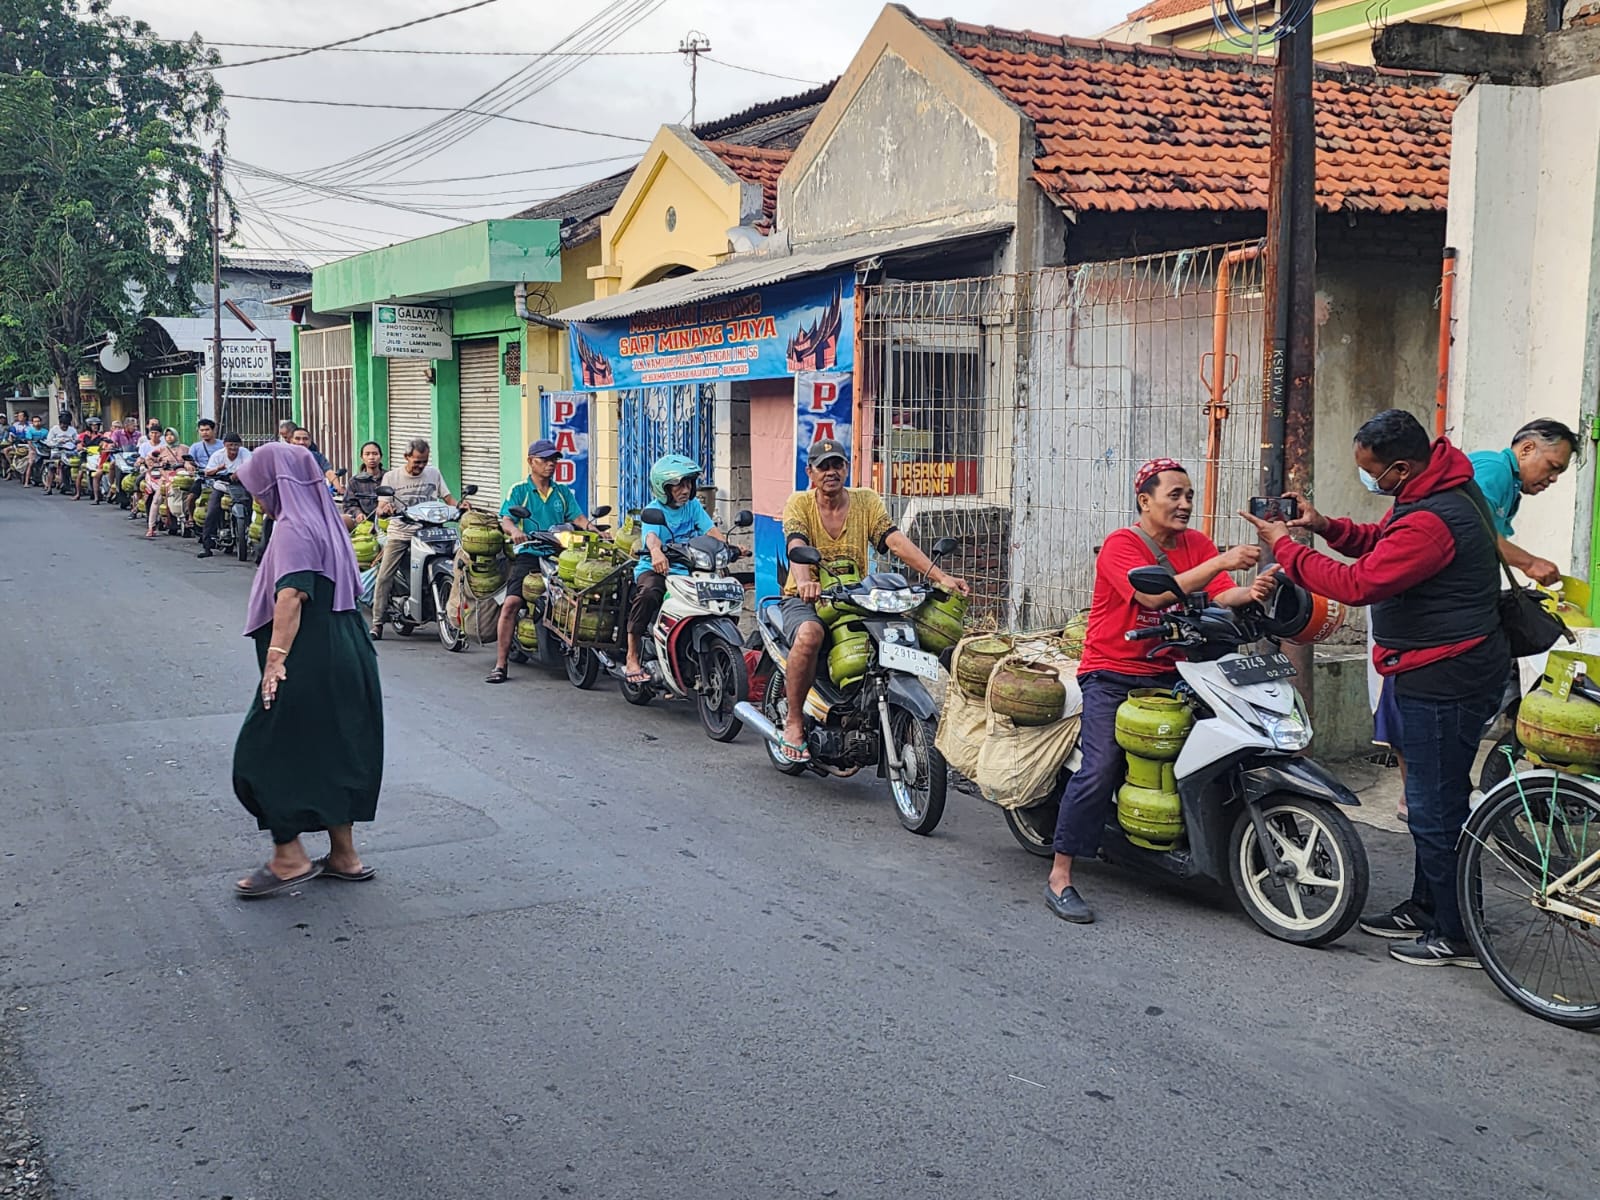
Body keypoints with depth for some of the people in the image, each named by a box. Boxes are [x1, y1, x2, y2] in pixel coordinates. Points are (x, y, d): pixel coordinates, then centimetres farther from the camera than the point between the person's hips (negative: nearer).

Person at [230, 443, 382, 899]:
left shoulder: (293, 529, -14)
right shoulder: (322, 520, 13)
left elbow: (291, 596, -25)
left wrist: (276, 658, -29)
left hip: (308, 663, -9)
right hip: (342, 658, 10)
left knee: (268, 753, 2)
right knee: (331, 752, 15)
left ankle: (289, 857, 6)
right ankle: (343, 855, 21)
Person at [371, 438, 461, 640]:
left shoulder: (434, 474, 11)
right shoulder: (391, 477, 4)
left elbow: (448, 498, 10)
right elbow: (380, 509, -1)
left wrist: (460, 506, -12)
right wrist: (385, 509, -25)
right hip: (399, 534, -1)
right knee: (383, 578, -10)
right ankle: (377, 624, -4)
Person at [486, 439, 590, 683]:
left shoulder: (563, 492, 20)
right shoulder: (519, 491, 9)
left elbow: (578, 518, 10)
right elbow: (506, 520, -3)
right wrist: (515, 531, -27)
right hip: (528, 555, -3)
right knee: (511, 603, -19)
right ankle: (500, 664, -15)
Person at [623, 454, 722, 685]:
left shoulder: (693, 505, 10)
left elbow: (711, 529, -3)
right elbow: (651, 535, -27)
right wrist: (656, 551, -52)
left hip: (685, 570, 5)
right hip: (654, 569, -5)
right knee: (648, 594, -36)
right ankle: (632, 657, -27)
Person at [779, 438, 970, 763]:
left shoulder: (866, 500, 6)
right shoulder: (799, 503, -2)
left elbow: (896, 541, -7)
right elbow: (796, 547, -22)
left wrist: (940, 576, -23)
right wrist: (804, 582, -45)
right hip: (805, 601, -3)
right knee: (809, 635, -38)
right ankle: (794, 722, -19)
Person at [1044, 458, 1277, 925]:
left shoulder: (1197, 544, 9)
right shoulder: (1121, 544, -8)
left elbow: (1221, 597, -5)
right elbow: (1155, 594, -24)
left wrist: (1250, 592, -28)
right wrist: (1221, 563, -30)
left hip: (1171, 672, 6)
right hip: (1113, 674, -6)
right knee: (1100, 770, -18)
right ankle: (1059, 878, -12)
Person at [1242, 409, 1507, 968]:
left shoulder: (1431, 521, -28)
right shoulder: (1435, 488, 5)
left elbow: (1357, 584, -28)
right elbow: (1381, 542, 17)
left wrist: (1286, 547, -18)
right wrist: (1325, 526, 0)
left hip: (1444, 681, -11)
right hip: (1434, 671, 11)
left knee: (1436, 806, -1)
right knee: (1430, 799, 21)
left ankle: (1456, 937, 10)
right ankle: (1424, 908, 35)